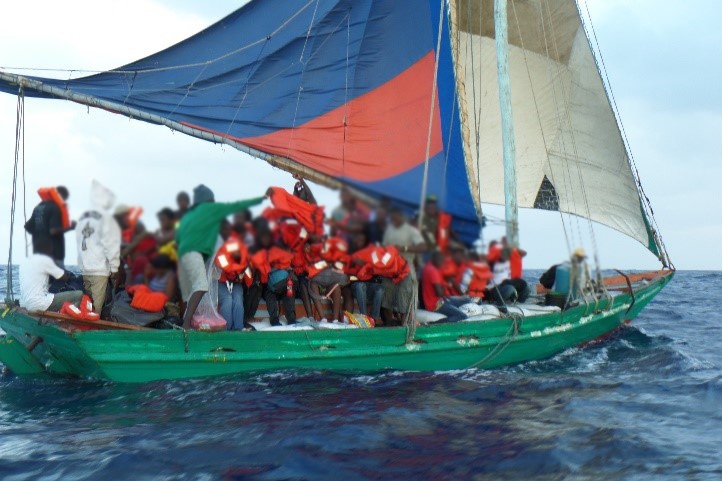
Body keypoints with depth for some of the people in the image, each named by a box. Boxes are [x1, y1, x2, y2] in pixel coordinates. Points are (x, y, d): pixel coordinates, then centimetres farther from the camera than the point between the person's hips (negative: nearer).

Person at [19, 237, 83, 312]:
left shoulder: (25, 262, 17)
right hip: (39, 305, -9)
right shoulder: (45, 260, -4)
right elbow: (64, 277, 4)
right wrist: (68, 274, 27)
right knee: (79, 295, -7)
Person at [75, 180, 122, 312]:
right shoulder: (107, 219, -9)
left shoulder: (82, 218, 11)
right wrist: (114, 268, -5)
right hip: (100, 269, -6)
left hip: (84, 268, 7)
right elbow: (111, 246, -11)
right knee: (96, 305, -4)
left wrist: (83, 263, 15)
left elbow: (79, 242, 10)